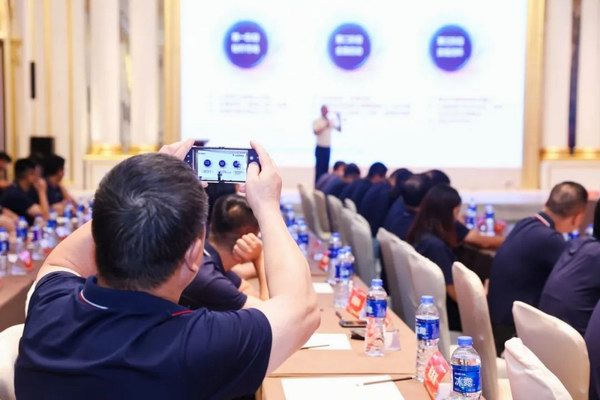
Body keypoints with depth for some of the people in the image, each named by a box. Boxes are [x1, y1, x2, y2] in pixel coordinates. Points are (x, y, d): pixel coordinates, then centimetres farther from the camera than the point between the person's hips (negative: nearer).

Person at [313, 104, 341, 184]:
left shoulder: (330, 121, 9)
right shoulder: (317, 121, -5)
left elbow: (339, 129, 7)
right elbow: (315, 132, -17)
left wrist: (339, 119, -5)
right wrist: (325, 126, -18)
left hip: (328, 148, 5)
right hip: (320, 148, -5)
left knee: (326, 167, 8)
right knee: (319, 167, -5)